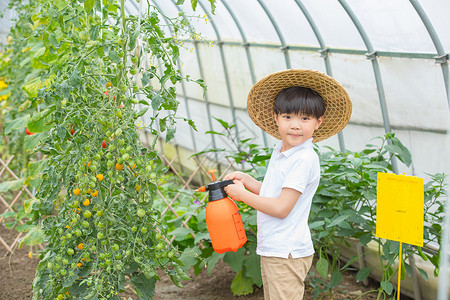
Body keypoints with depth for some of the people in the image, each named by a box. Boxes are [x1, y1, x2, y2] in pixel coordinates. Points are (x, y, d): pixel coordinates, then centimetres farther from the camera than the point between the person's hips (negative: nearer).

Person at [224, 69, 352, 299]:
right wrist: (246, 180, 7)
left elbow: (281, 208, -22)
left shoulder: (304, 160, -20)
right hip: (272, 249, 9)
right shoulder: (280, 152, 9)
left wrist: (243, 195, -12)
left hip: (287, 254, -9)